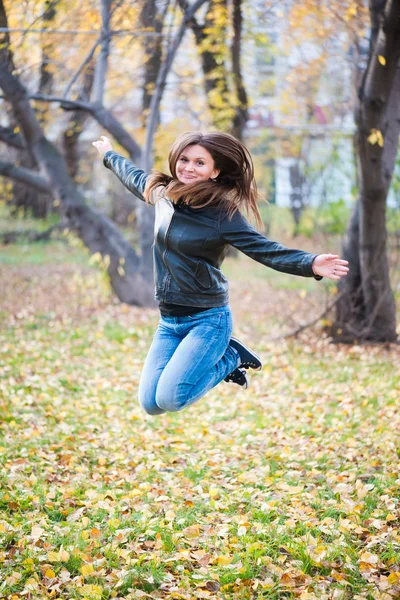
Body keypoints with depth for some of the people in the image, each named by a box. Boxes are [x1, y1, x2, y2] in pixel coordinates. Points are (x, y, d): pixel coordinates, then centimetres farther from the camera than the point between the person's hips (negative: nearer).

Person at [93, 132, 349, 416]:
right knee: (150, 404, -2)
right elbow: (136, 178, 28)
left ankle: (230, 358, 6)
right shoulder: (162, 193, 5)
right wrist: (109, 155, 46)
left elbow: (266, 250, -21)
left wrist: (311, 265, -37)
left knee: (169, 399, -22)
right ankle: (219, 356, 19)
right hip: (169, 321, 7)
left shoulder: (222, 213, -14)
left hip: (208, 320, -6)